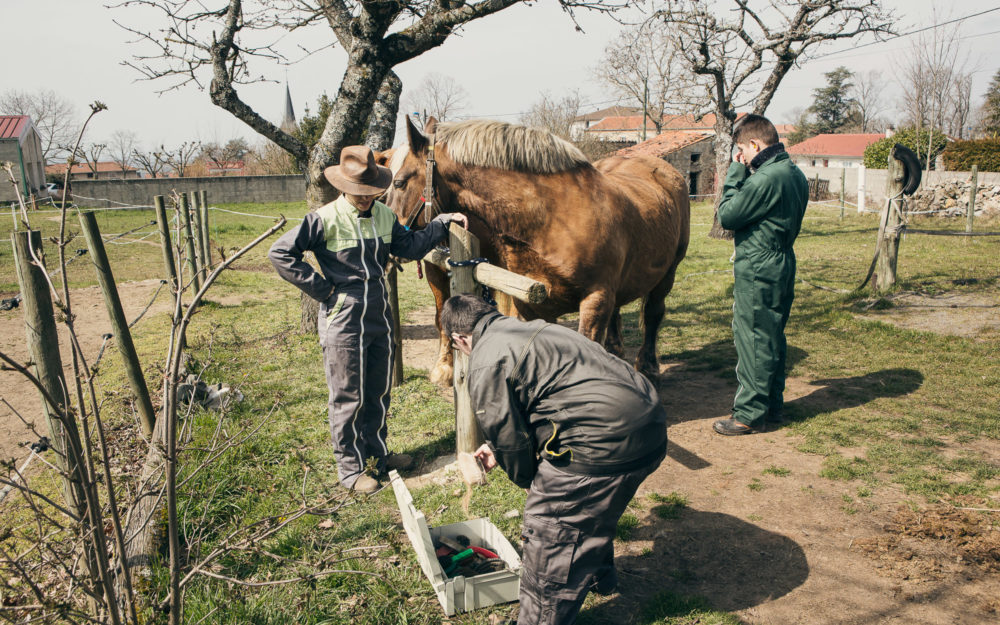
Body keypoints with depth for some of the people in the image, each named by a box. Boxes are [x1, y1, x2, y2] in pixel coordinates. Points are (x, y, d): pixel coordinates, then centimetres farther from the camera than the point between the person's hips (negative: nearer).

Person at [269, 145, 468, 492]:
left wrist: (442, 222, 3)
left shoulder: (383, 215, 4)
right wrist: (321, 287, -14)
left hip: (380, 317, 6)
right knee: (348, 397, 5)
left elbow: (410, 246, 13)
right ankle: (350, 467, 22)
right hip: (344, 321, -6)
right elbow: (280, 253, -14)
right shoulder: (325, 219, -14)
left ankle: (377, 452, 37)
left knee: (379, 390, 18)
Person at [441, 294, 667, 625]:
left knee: (549, 526, 5)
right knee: (590, 505, 33)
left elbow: (508, 434, -1)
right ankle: (597, 573, 57)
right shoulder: (529, 329, 22)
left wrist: (528, 481, 17)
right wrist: (496, 450, 39)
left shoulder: (486, 365, -8)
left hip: (607, 439, -10)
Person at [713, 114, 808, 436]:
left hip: (757, 272, -10)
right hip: (782, 267, 10)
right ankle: (772, 403, 31)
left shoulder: (765, 178, -21)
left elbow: (727, 216, -14)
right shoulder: (796, 175, 9)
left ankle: (750, 415, 8)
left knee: (752, 341, -1)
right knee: (772, 339, 18)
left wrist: (735, 174, -8)